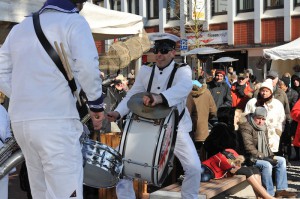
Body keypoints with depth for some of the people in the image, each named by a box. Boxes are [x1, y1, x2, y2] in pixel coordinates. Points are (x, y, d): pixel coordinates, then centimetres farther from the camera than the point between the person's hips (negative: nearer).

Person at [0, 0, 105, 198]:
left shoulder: (20, 27, 18)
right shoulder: (73, 21, -1)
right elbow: (87, 66, -16)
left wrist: (24, 98, 15)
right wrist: (96, 104, -5)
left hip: (20, 121, 7)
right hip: (56, 121, -7)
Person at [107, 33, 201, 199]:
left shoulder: (182, 70, -13)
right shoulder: (145, 71, 1)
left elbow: (184, 86, -37)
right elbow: (132, 95, -3)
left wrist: (160, 97, -57)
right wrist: (118, 112, -24)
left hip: (175, 128, -3)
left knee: (194, 167, -14)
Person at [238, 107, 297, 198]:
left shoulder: (263, 127, 14)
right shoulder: (246, 127, -15)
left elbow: (266, 145, 21)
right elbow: (249, 147, -23)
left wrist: (271, 155, 3)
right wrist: (263, 157, -23)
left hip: (263, 156, 10)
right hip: (249, 158, -10)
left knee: (281, 160, 4)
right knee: (266, 165, -30)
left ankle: (281, 190, 2)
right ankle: (269, 194, -21)